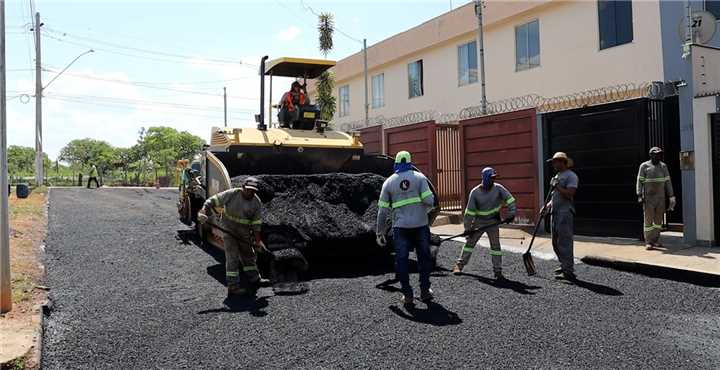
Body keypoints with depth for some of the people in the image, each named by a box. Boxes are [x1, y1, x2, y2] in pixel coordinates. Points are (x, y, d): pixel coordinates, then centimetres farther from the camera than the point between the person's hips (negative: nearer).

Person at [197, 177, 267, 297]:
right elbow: (212, 201, -17)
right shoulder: (231, 194, -21)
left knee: (248, 255, 16)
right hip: (228, 229, -4)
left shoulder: (257, 203, -10)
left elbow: (256, 223, -4)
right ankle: (233, 287, -4)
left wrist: (258, 240, -5)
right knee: (232, 257, -9)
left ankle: (254, 280, 31)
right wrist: (203, 212, -34)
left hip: (244, 233, 4)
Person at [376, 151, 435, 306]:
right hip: (420, 225, 0)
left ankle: (407, 295, 8)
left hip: (401, 227, 0)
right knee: (424, 257, 15)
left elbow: (383, 210, 4)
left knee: (401, 260, 7)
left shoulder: (389, 182, 5)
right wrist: (427, 206, 14)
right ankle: (425, 291, 20)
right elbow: (429, 200, -11)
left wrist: (380, 233, 10)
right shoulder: (419, 177, 1)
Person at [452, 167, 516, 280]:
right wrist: (468, 227, -10)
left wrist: (511, 214, -23)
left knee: (495, 244, -3)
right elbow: (470, 211, -12)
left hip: (493, 221, 1)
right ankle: (459, 265, 13)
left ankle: (498, 271, 4)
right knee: (470, 242, 3)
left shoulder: (498, 188, -13)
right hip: (478, 221, 0)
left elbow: (510, 200, -12)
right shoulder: (475, 192, -15)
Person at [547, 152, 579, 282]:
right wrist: (548, 205, 12)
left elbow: (569, 194, -20)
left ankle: (569, 272, -7)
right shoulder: (557, 176, 20)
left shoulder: (571, 176, -8)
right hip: (555, 213, 9)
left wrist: (556, 187, -16)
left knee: (564, 242, -10)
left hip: (565, 213, -9)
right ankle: (565, 266, 26)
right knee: (556, 242, 14)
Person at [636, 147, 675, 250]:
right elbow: (639, 182, -8)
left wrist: (671, 196, 3)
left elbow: (668, 182, 7)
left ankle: (655, 241, 16)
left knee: (658, 220, 6)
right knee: (648, 220, -6)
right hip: (648, 197, -4)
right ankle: (648, 243, -2)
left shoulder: (663, 166, 6)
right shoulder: (644, 166, -7)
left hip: (660, 197, 5)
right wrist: (639, 196, -16)